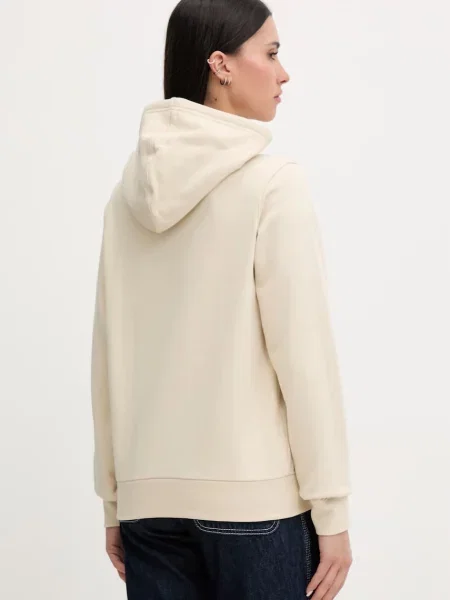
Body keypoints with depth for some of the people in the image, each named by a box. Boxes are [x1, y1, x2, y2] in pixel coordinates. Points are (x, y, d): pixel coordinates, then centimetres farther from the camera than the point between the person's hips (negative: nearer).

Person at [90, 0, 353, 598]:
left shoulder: (130, 191, 6)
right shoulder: (272, 182, -9)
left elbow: (107, 358, 7)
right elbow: (303, 353, -12)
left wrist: (114, 500, 14)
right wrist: (331, 509, -6)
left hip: (151, 499, 5)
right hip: (256, 499, -5)